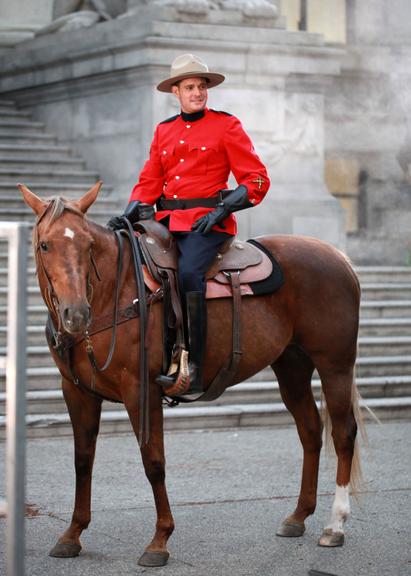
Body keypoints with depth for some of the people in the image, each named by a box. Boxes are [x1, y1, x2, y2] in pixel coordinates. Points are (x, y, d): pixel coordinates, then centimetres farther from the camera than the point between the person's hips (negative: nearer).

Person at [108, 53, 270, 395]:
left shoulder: (227, 126, 5)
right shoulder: (164, 131, 19)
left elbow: (256, 180, 1)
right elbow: (149, 183, 19)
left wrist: (222, 210, -13)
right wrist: (129, 214, 0)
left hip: (207, 223, -6)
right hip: (166, 222, 6)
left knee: (188, 273, -31)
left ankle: (192, 369, -33)